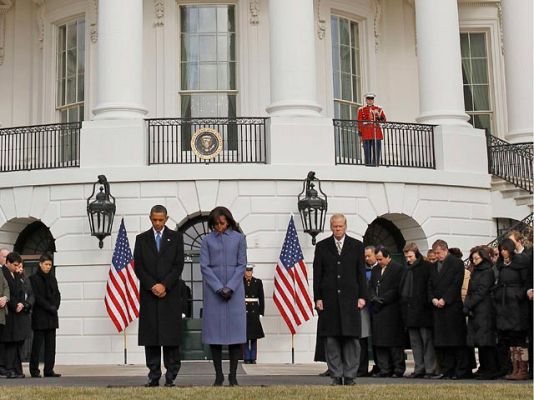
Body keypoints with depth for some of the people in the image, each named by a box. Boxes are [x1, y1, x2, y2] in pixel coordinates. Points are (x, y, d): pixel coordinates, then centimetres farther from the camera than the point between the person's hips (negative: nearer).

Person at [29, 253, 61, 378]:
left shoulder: (52, 278, 14)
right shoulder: (34, 278, -4)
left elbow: (57, 295, 14)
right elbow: (36, 297, -11)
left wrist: (55, 306, -4)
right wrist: (50, 307, -12)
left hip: (52, 316, 6)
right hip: (39, 315, -6)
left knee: (51, 344, 3)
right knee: (37, 344, -2)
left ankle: (49, 370, 6)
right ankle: (34, 371, 4)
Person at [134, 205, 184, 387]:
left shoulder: (176, 237, 8)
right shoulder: (141, 239, 11)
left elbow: (178, 265, 0)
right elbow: (138, 266, 3)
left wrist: (164, 285, -11)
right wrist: (152, 285, -9)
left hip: (170, 294, -1)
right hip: (148, 294, 1)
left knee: (171, 337, -3)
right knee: (150, 338, 1)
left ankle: (171, 377, 1)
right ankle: (154, 377, 5)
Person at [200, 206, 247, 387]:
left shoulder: (238, 238, 6)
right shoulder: (207, 240, 5)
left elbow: (241, 265, 2)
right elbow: (204, 267, 0)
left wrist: (230, 287, -9)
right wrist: (219, 288, -9)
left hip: (235, 289, 0)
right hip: (213, 289, 0)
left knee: (235, 329, -2)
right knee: (215, 330, -1)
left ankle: (233, 375, 3)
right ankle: (218, 375, 6)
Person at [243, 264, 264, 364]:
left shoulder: (258, 282, 5)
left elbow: (261, 298, 4)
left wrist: (261, 313, -2)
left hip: (254, 311, 1)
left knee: (254, 335, 2)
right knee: (245, 335, 0)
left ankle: (253, 358, 9)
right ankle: (246, 358, 6)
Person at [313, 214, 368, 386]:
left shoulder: (356, 246, 8)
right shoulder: (322, 246, 8)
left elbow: (361, 273, 7)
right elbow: (317, 275, 6)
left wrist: (362, 296, -1)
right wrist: (317, 298, -2)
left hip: (350, 299, 0)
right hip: (329, 299, 0)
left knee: (351, 338, -1)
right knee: (331, 339, 1)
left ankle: (350, 376, 5)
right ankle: (336, 376, 8)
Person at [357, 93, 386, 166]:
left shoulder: (379, 109, 14)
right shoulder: (361, 110, 9)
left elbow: (384, 119, 12)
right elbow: (359, 122, 7)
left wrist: (379, 118, -9)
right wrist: (360, 133, 0)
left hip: (377, 132, 2)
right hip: (366, 134, -2)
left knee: (377, 149, 0)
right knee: (367, 150, -4)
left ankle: (376, 164, 6)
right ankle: (368, 164, -1)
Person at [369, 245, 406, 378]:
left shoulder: (398, 269, -3)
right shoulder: (375, 270, 18)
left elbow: (397, 289, -10)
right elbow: (371, 286, 14)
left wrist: (382, 300, -12)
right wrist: (374, 298, -5)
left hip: (392, 311, -6)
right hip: (378, 311, 6)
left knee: (395, 342, -3)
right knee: (379, 342, 5)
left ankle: (398, 370, 4)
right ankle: (384, 369, 9)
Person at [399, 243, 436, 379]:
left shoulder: (427, 267, -4)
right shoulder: (407, 269, 17)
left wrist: (428, 303, -13)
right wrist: (404, 303, 12)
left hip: (423, 310, -7)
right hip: (410, 310, 7)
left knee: (427, 340, -4)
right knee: (415, 342, 8)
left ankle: (430, 370, -2)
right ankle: (419, 369, 12)